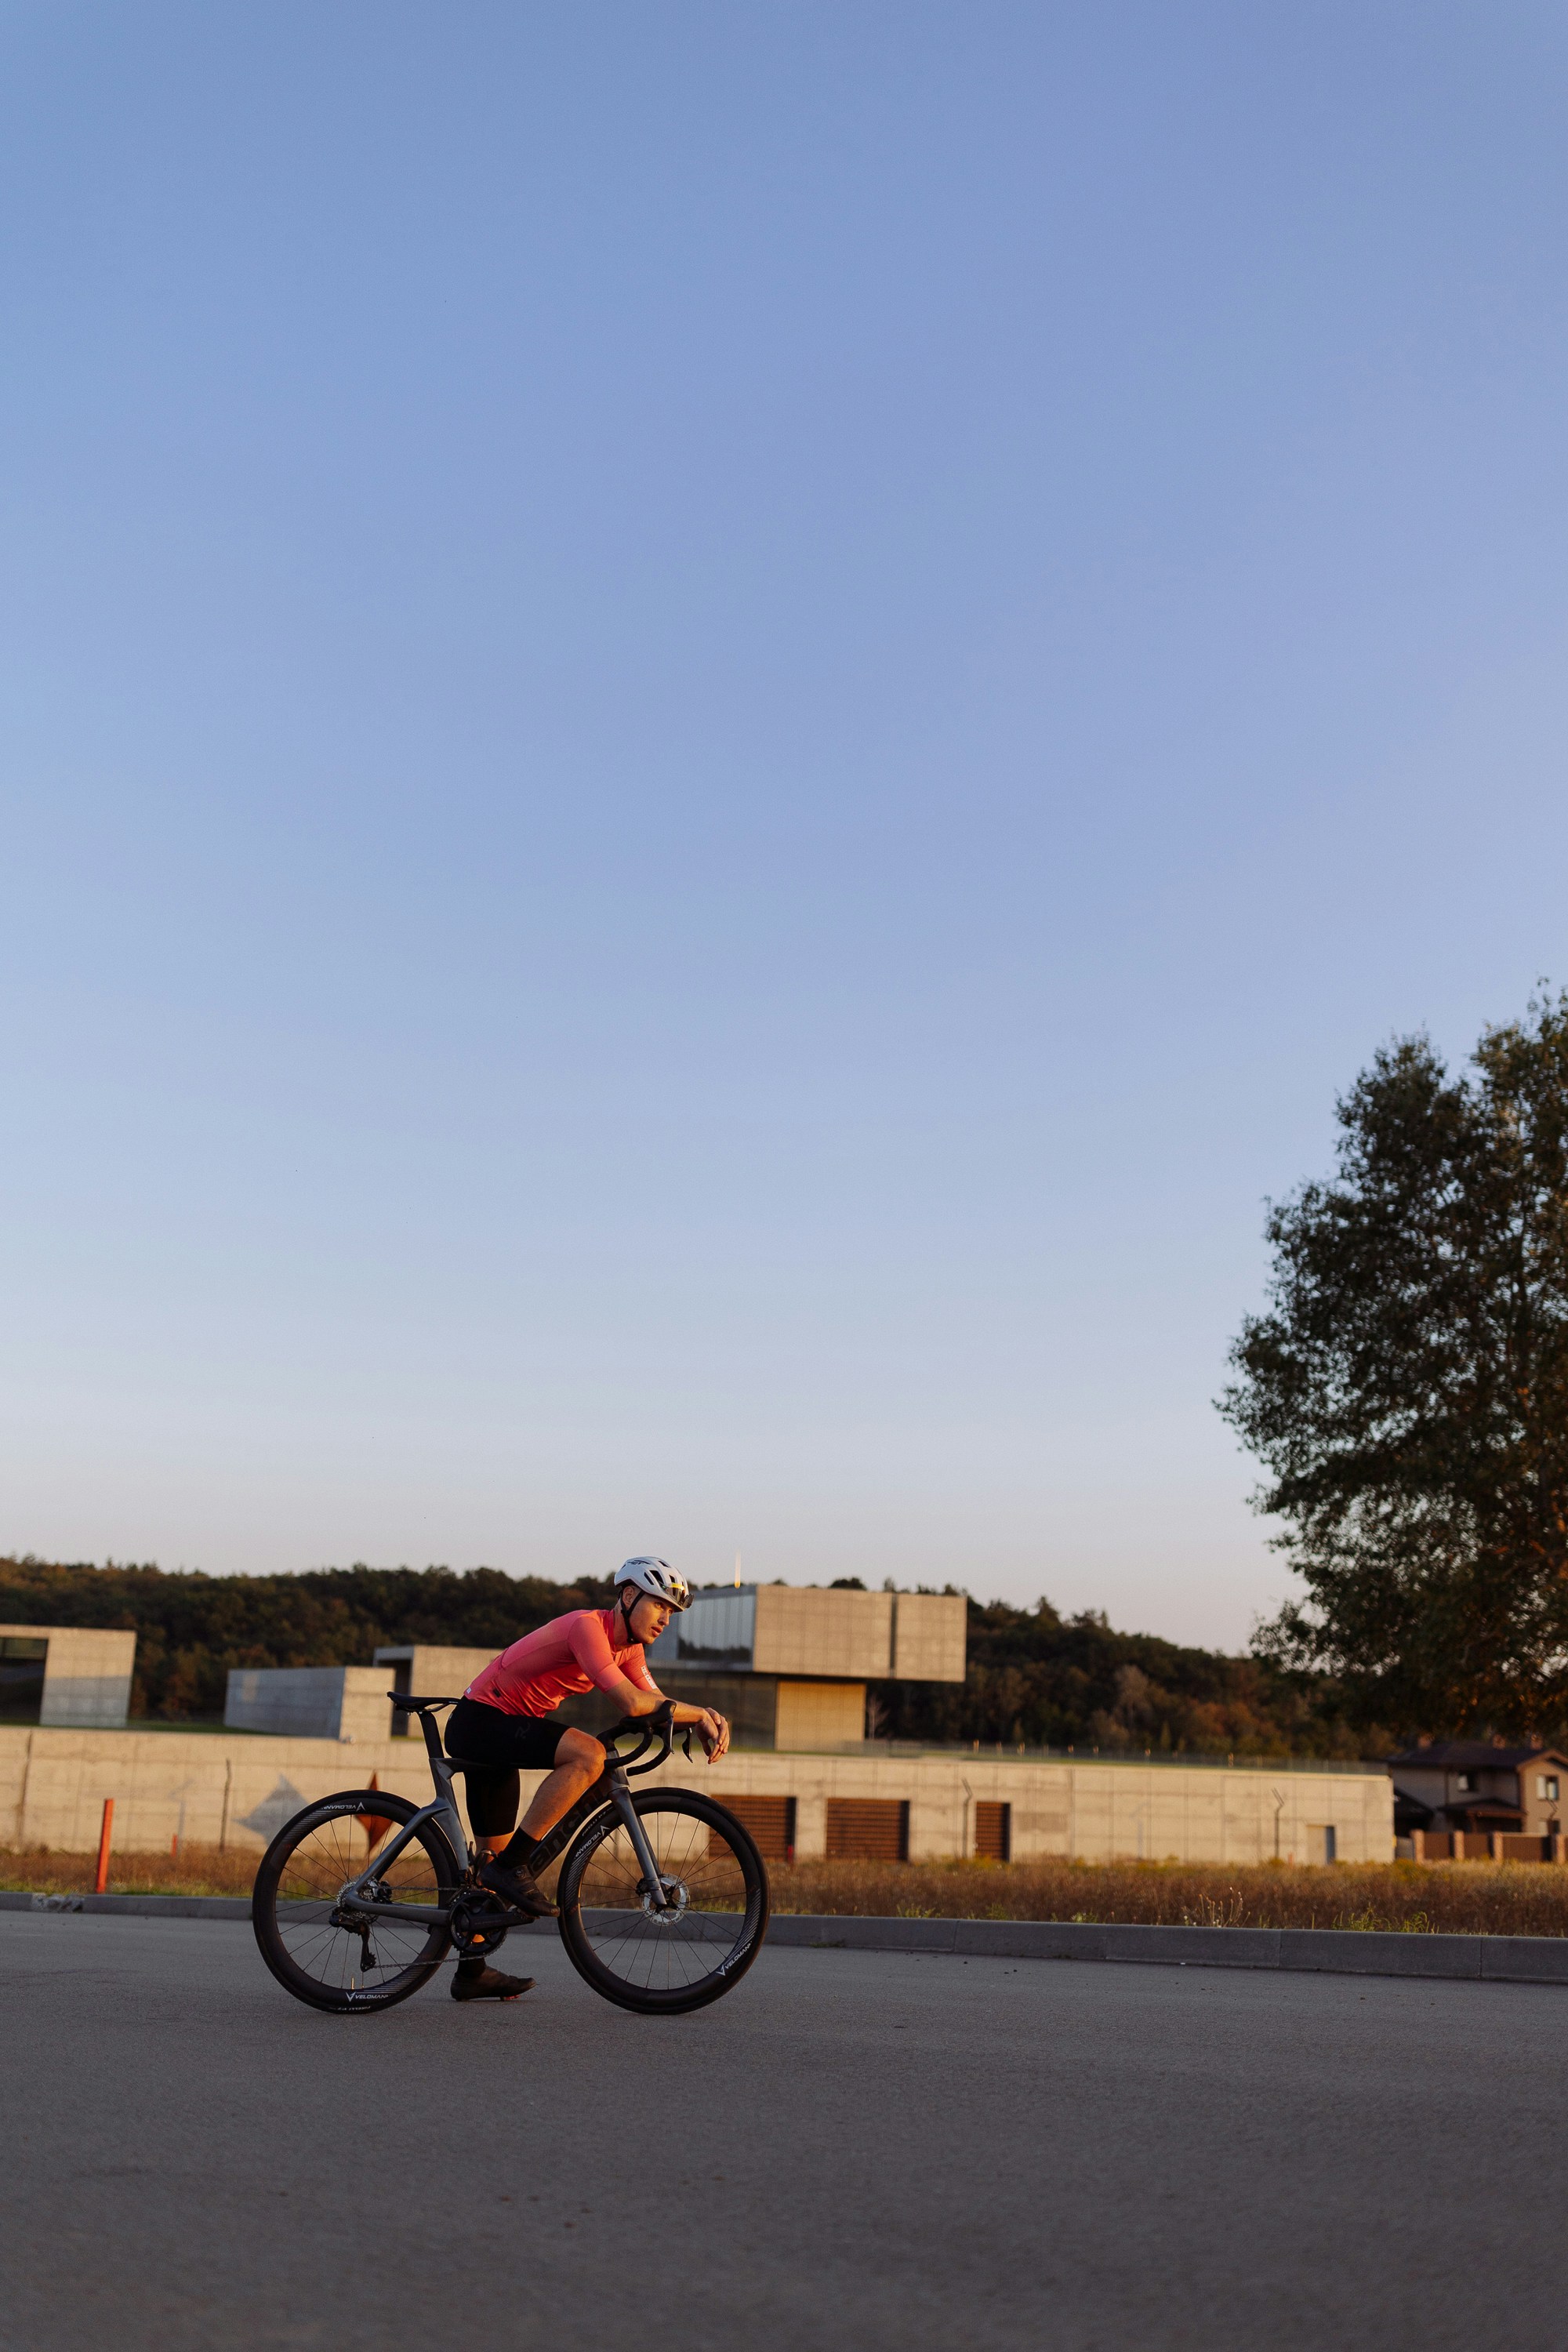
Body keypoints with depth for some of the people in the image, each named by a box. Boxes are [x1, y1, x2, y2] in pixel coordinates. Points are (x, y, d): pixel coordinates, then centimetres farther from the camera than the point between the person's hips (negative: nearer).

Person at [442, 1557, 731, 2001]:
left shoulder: (628, 1647, 8)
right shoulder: (587, 1625, -23)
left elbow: (656, 1701, 3)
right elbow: (632, 1703, -31)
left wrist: (708, 1720, -15)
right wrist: (699, 1713, -19)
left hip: (496, 1732, 10)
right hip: (480, 1719, -10)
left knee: (495, 1853, 17)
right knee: (588, 1754, -29)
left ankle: (471, 1972, 29)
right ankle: (512, 1866, -22)